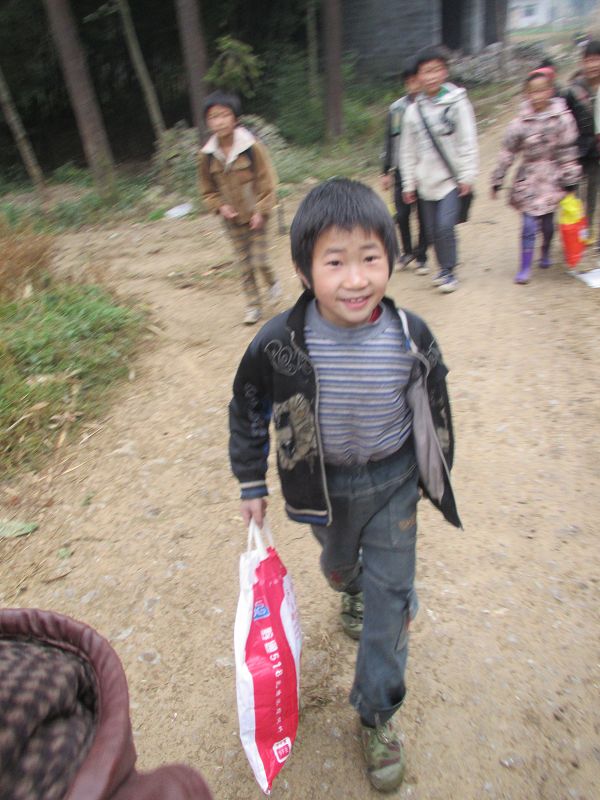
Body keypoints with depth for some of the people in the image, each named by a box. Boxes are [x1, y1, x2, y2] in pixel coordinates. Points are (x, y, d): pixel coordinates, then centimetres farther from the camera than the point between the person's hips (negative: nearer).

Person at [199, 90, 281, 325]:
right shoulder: (207, 154, -7)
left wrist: (261, 211, -14)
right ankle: (253, 306, 21)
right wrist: (220, 206, -10)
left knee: (259, 260, -6)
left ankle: (273, 282, 28)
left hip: (256, 216, -2)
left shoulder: (252, 147, -15)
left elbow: (267, 182, -8)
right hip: (232, 219, 3)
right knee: (244, 264, 7)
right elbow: (208, 190, 5)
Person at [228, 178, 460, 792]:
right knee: (338, 563, 27)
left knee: (391, 594, 8)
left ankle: (375, 715, 32)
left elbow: (434, 414, -2)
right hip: (322, 484, 0)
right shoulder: (280, 344, -24)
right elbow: (247, 411, -6)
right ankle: (351, 591, 66)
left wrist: (438, 482, 9)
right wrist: (251, 485, 1)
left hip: (393, 480, 0)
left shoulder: (411, 338, -20)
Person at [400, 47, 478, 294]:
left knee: (445, 225, -15)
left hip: (451, 179, -3)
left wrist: (467, 176, -10)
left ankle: (448, 271, 4)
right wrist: (408, 183, 7)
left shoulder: (457, 102, -3)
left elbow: (467, 142, -5)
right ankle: (444, 268, 28)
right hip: (427, 181, 4)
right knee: (432, 230, 8)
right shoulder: (413, 110, 4)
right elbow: (408, 151, 8)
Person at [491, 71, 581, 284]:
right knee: (529, 224, -7)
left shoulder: (562, 118, -4)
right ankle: (525, 268, 2)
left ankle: (545, 253, 37)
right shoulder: (521, 122, -4)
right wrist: (497, 182, 1)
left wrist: (569, 182, 0)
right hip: (528, 178, 0)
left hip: (552, 179, 1)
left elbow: (568, 152, 0)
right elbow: (507, 152, 1)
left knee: (547, 222, 9)